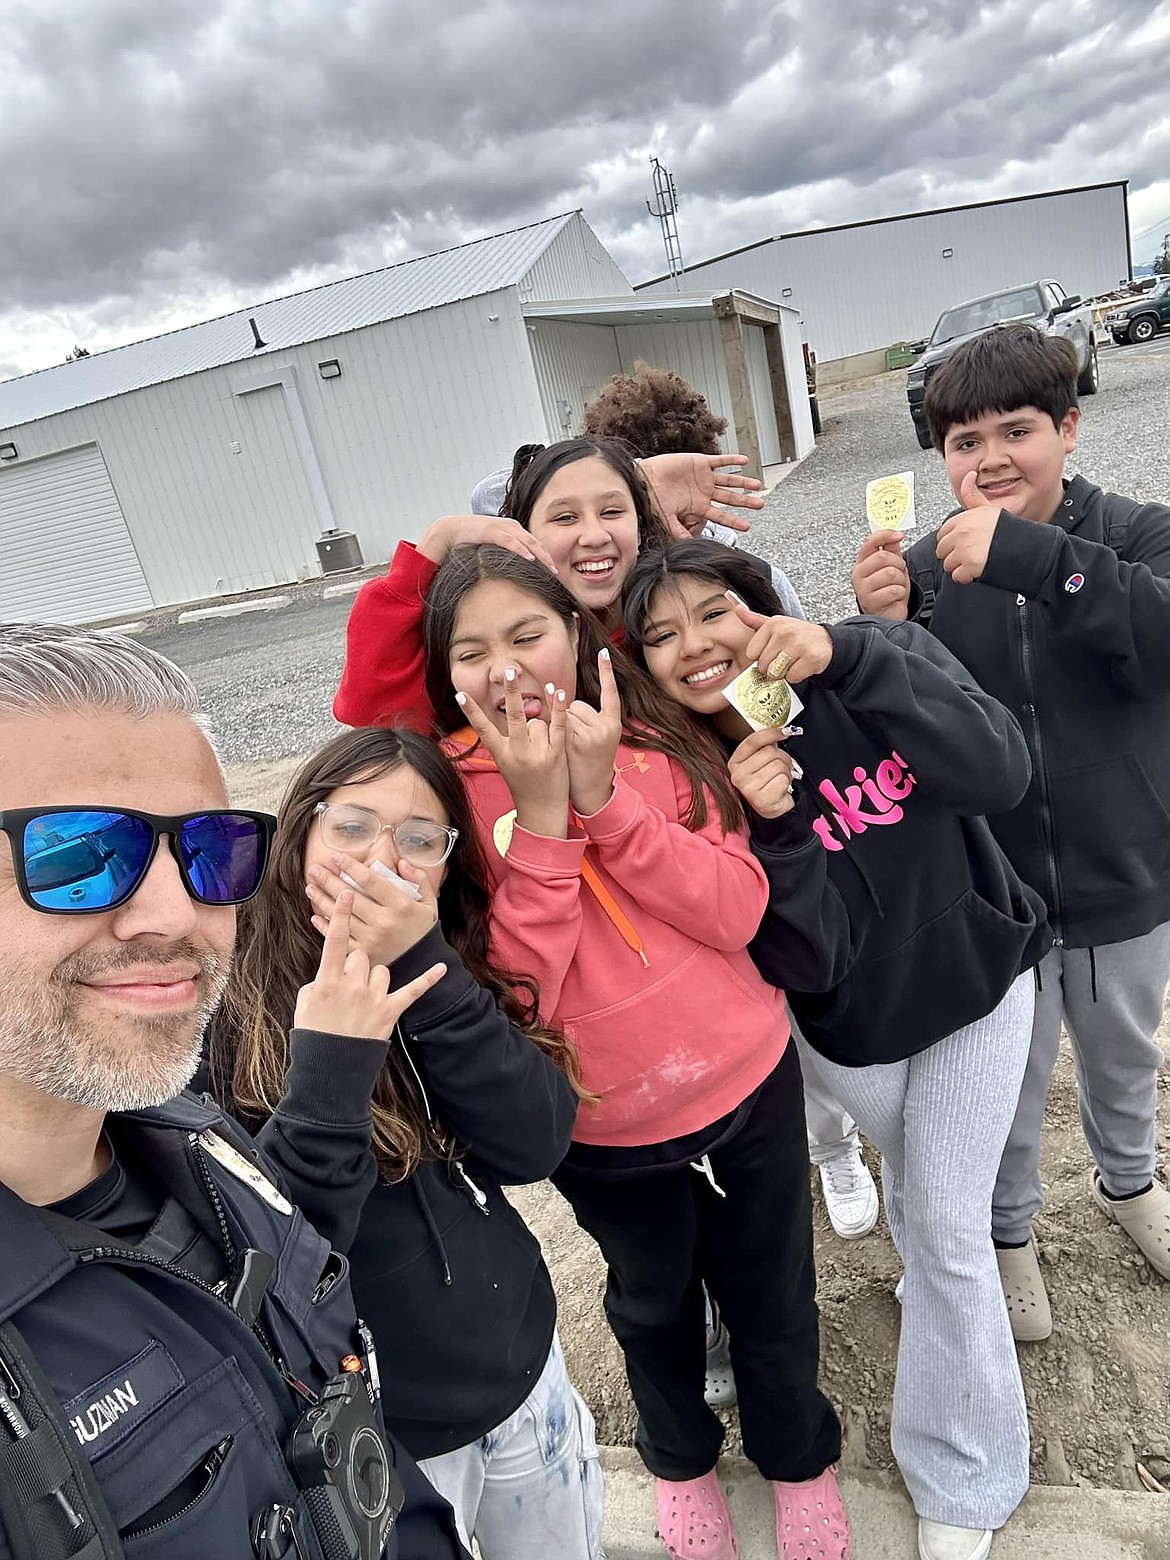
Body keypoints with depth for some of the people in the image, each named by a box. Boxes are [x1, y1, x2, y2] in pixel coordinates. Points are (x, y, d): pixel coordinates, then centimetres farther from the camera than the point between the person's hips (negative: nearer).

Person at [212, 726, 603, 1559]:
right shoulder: (228, 1008, -20)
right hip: (373, 1434, -5)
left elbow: (534, 1146, -17)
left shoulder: (449, 974, -3)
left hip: (524, 1371, 5)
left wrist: (425, 971, -25)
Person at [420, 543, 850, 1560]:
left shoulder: (658, 746, -10)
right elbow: (513, 993, -22)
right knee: (655, 1302, 26)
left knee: (772, 1294, 22)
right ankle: (679, 1457, 58)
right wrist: (541, 813, -30)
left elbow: (739, 912, -18)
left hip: (749, 1084, 1)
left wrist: (603, 794, -27)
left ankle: (798, 1458, 54)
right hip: (605, 1131, -1)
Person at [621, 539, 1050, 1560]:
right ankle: (939, 1292, 62)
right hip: (855, 1024, 1)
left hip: (977, 983, -1)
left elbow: (1000, 775, -36)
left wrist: (846, 657, -41)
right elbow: (807, 961, -24)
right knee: (917, 1188, 25)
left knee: (947, 1225, 3)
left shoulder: (884, 664, -20)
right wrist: (775, 828, -40)